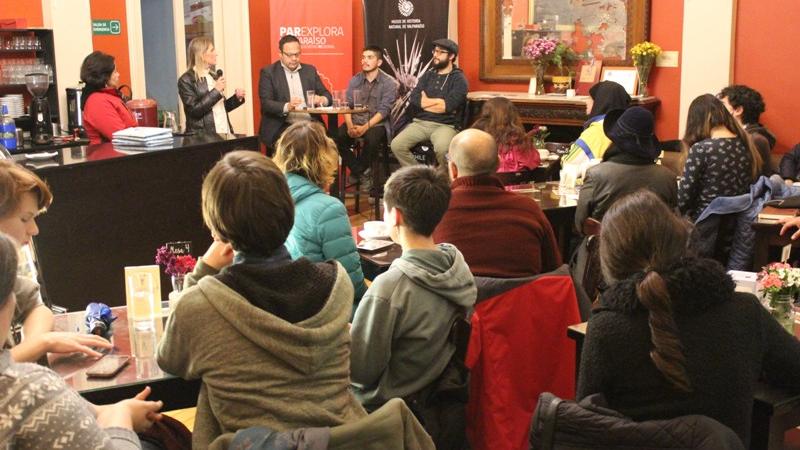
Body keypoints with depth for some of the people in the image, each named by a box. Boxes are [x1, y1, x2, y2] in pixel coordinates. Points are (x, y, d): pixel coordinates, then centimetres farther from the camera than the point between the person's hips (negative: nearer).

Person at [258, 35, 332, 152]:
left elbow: (326, 94, 15)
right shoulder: (268, 72, 4)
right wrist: (287, 107, -25)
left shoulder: (310, 70, 17)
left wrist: (322, 99, -10)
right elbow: (265, 103, -5)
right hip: (282, 127, -3)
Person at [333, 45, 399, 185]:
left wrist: (365, 127, -22)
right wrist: (350, 126, -15)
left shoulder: (389, 83, -1)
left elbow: (383, 110, -10)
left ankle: (359, 172, -10)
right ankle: (359, 171, -8)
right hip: (355, 121, 4)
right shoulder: (355, 80, 11)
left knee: (371, 138, -36)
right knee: (337, 136, -25)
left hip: (377, 123, -3)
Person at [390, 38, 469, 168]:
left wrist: (425, 102, -3)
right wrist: (439, 102, -6)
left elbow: (448, 106, -16)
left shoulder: (458, 79, 0)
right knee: (396, 145, -19)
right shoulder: (427, 75, 15)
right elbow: (414, 100, 1)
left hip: (445, 125, -5)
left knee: (442, 149, -37)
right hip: (420, 123, 5)